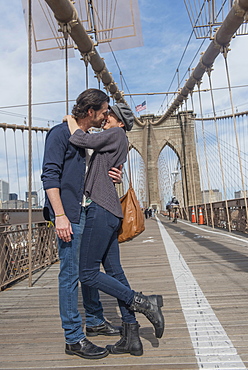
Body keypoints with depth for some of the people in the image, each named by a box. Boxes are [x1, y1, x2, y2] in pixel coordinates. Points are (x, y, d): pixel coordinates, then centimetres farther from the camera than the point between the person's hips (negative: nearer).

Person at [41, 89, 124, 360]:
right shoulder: (60, 133, -6)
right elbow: (50, 175, -14)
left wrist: (112, 177, 1)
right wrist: (60, 215, -21)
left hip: (87, 213, 9)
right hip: (69, 215, -9)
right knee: (70, 273, -3)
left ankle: (95, 322, 32)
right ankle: (73, 338, 11)